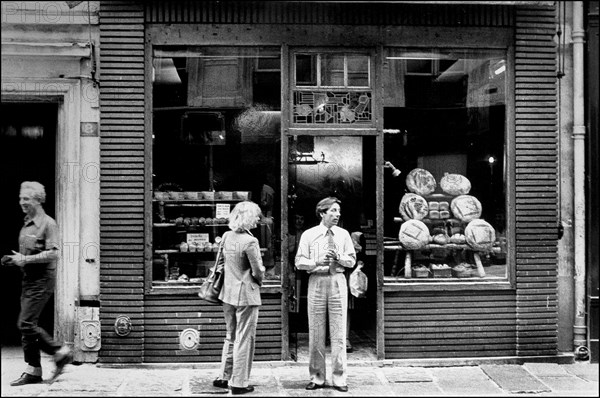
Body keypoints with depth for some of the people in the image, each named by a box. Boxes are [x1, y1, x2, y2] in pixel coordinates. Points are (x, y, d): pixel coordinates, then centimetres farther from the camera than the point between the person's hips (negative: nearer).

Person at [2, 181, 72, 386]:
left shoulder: (48, 224, -11)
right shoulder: (26, 224, 15)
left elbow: (53, 253, -20)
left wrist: (25, 259, -20)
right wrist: (14, 259, 7)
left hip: (42, 279, -9)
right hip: (28, 279, 9)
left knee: (26, 323, -12)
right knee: (28, 325, 7)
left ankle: (60, 352, 1)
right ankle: (33, 371, 13)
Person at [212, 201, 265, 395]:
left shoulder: (227, 237, 2)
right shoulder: (250, 241, -20)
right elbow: (258, 271, -16)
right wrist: (259, 281, 6)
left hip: (228, 293, 7)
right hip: (246, 294, -7)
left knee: (231, 336, 20)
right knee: (244, 339, 3)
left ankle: (224, 377, 25)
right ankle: (239, 383, 10)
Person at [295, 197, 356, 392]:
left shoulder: (343, 234, 7)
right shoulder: (309, 235, 1)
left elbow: (352, 260, 8)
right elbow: (299, 262, -2)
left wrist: (339, 257, -11)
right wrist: (317, 262, -18)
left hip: (338, 282, 1)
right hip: (317, 282, -1)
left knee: (338, 332, 1)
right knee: (315, 332, 4)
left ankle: (339, 378, 9)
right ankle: (317, 377, 15)